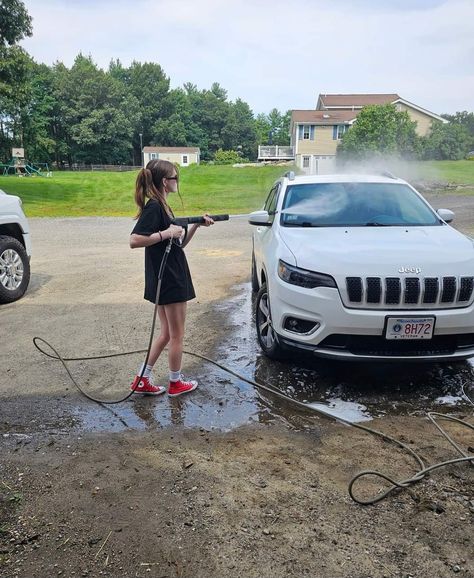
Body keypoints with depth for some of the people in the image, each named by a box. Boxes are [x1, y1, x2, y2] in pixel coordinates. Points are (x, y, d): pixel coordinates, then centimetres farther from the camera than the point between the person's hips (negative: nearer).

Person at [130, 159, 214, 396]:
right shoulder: (153, 207, -17)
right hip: (168, 281, -10)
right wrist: (166, 233, -24)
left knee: (167, 333, 17)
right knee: (176, 335, 6)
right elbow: (134, 240, -27)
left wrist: (196, 225, 7)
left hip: (171, 278, 10)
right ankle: (176, 383, 22)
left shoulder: (162, 207, 12)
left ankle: (142, 380, 23)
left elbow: (178, 243, 16)